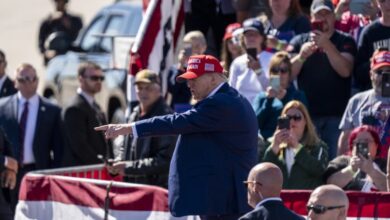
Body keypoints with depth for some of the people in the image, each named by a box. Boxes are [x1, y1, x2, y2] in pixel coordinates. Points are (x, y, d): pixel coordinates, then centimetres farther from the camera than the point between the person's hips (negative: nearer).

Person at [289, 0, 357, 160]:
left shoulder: (345, 42, 5)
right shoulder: (299, 42, 10)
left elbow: (345, 70, -11)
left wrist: (327, 46, -23)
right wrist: (301, 56, -19)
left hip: (337, 115, -2)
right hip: (307, 115, 2)